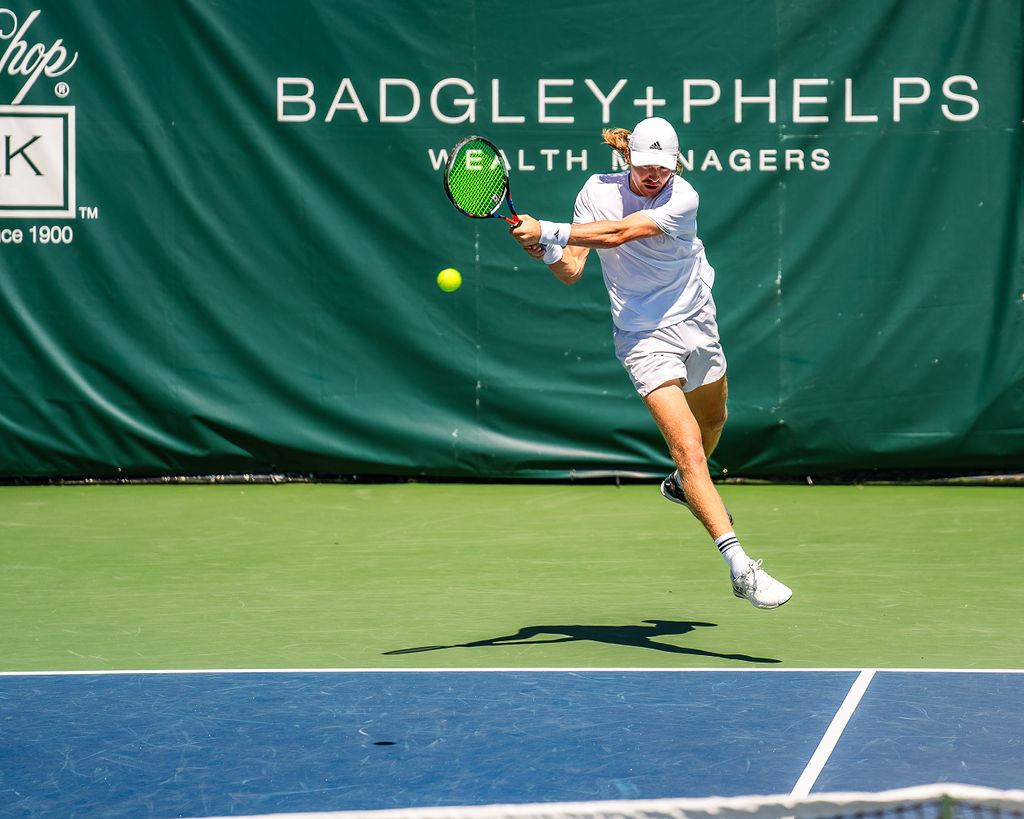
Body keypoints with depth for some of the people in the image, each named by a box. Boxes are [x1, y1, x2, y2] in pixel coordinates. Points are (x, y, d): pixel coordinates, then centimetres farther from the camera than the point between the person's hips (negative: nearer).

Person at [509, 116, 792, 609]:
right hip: (644, 339, -2)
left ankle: (683, 485, 62)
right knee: (688, 448, -17)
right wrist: (548, 252, -29)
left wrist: (548, 232, -38)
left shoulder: (683, 199, -18)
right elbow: (572, 272, -7)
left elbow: (618, 234, -32)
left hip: (696, 325, 2)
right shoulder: (598, 191, -9)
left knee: (711, 421, 27)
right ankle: (739, 567, -26)